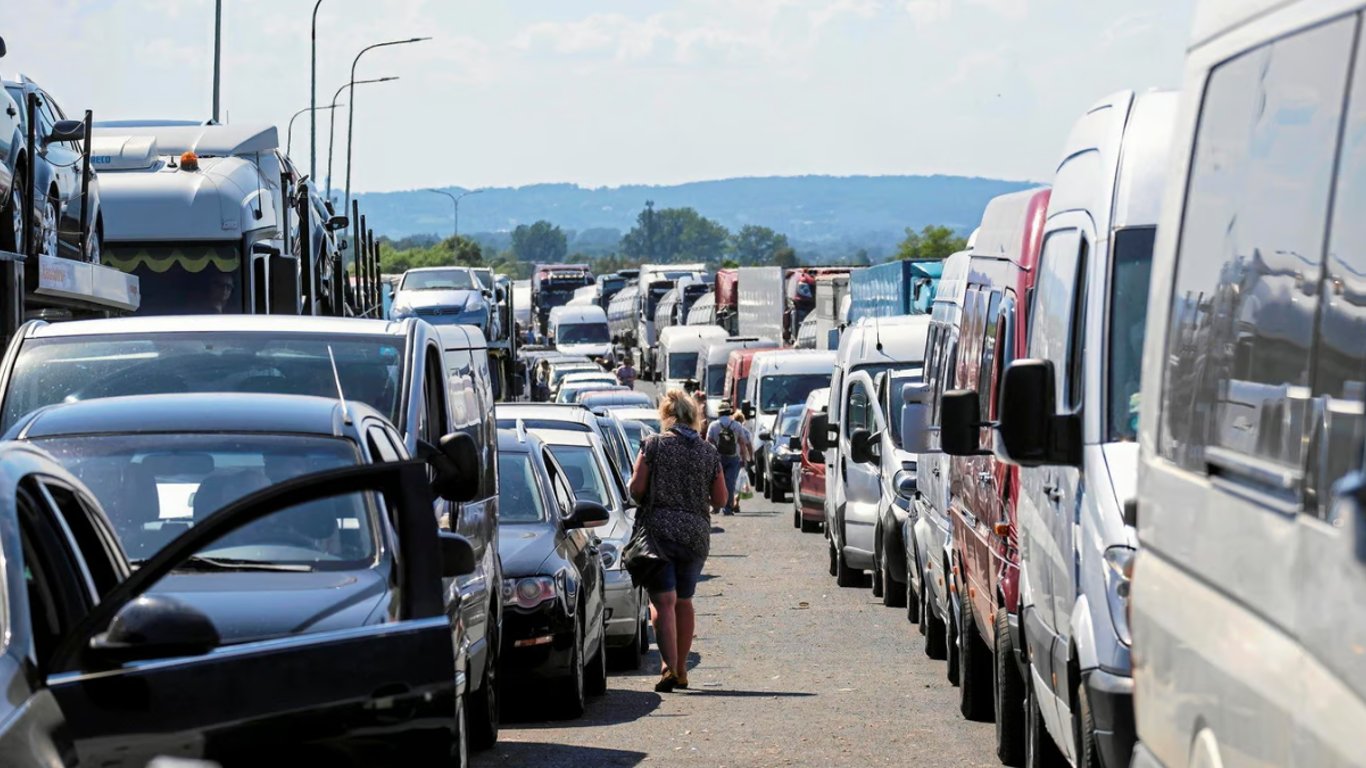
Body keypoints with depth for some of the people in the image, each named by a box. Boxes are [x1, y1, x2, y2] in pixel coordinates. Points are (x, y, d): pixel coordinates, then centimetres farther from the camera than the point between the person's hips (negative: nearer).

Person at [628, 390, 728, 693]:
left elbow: (636, 489, -9)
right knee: (684, 601, 17)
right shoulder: (709, 452, 5)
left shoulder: (654, 444, -4)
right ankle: (681, 670, 23)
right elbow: (720, 498, 7)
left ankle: (669, 667, -22)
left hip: (658, 529, -4)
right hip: (696, 534, 4)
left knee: (663, 601, -6)